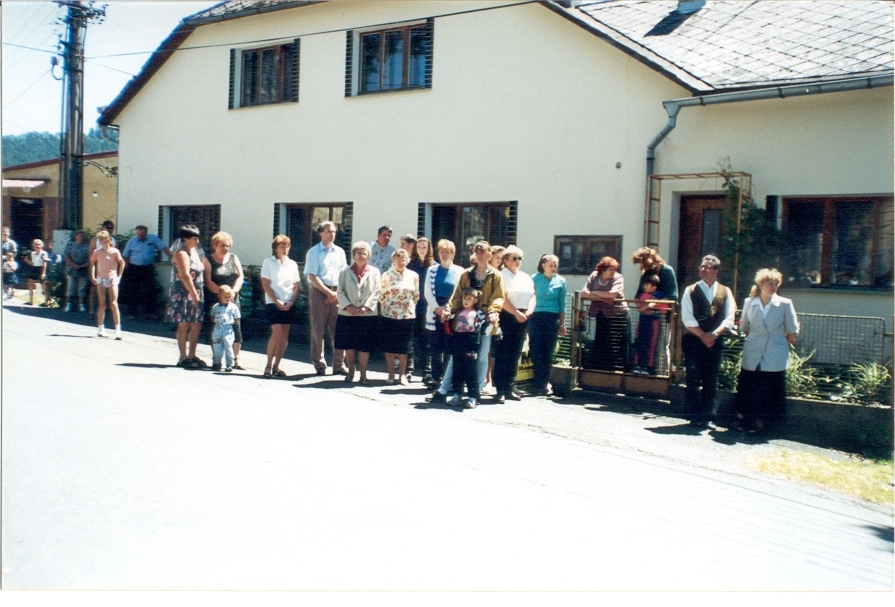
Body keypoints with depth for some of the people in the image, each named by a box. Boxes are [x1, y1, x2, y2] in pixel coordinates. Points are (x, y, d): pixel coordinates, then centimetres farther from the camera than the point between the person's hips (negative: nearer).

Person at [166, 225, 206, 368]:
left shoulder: (194, 251, 16)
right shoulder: (181, 253, -11)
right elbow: (185, 276, -19)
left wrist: (198, 294, 13)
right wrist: (194, 295, -20)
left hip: (196, 294, 8)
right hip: (183, 294, -8)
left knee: (197, 326, 7)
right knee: (184, 326, -2)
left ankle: (192, 355, 15)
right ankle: (183, 357, 4)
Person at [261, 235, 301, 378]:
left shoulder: (292, 264, 11)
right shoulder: (268, 263, 1)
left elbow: (296, 286, 10)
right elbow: (265, 285, -4)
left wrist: (292, 301, -6)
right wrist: (277, 302, -12)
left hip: (289, 304, 4)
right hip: (274, 303, -4)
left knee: (285, 334, 2)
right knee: (277, 332, -15)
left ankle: (276, 366, 10)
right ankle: (268, 366, -5)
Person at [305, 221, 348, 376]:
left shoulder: (339, 252, 13)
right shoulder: (314, 252, 1)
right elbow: (312, 277, -6)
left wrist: (337, 293, -3)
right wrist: (329, 292, -11)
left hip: (337, 293, 4)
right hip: (319, 292, -3)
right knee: (318, 330, 0)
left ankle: (338, 365, 7)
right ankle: (319, 365, 7)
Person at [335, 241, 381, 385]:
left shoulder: (374, 272, 6)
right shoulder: (345, 272, 8)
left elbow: (376, 292, -1)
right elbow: (340, 291, 2)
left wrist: (366, 307, -13)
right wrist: (348, 306, -13)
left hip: (368, 315, -1)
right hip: (347, 314, 1)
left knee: (364, 346, 0)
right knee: (349, 345, 8)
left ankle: (363, 375, 7)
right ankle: (351, 372, 21)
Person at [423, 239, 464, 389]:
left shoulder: (459, 271, 4)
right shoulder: (432, 270, 11)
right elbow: (427, 292, 4)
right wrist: (437, 308, -10)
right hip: (434, 313, 2)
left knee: (450, 348, -1)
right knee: (435, 347, 3)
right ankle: (436, 377, 9)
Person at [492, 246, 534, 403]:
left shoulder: (526, 277, 17)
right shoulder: (502, 276, -4)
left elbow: (532, 296, 12)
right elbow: (502, 299, -12)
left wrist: (529, 311, -6)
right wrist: (516, 313, -15)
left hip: (523, 318, 6)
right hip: (506, 317, -6)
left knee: (515, 354, 9)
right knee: (503, 354, -4)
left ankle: (510, 387, 15)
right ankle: (500, 390, -2)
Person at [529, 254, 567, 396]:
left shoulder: (560, 281, 8)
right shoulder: (534, 278, 3)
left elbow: (562, 304, 11)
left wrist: (562, 324, 9)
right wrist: (526, 317, -2)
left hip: (552, 319, 1)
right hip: (535, 317, -1)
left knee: (548, 352, 2)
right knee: (536, 351, -5)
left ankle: (544, 384, 12)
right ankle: (542, 384, 2)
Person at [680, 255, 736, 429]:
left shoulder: (725, 292, 9)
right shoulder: (690, 290, 4)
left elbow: (729, 319, 2)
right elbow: (687, 318, -4)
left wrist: (714, 334, -13)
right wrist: (703, 335, -12)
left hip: (715, 341, 2)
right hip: (693, 340, -2)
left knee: (711, 381, 5)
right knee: (694, 379, -4)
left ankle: (707, 417, 12)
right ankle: (695, 417, 1)